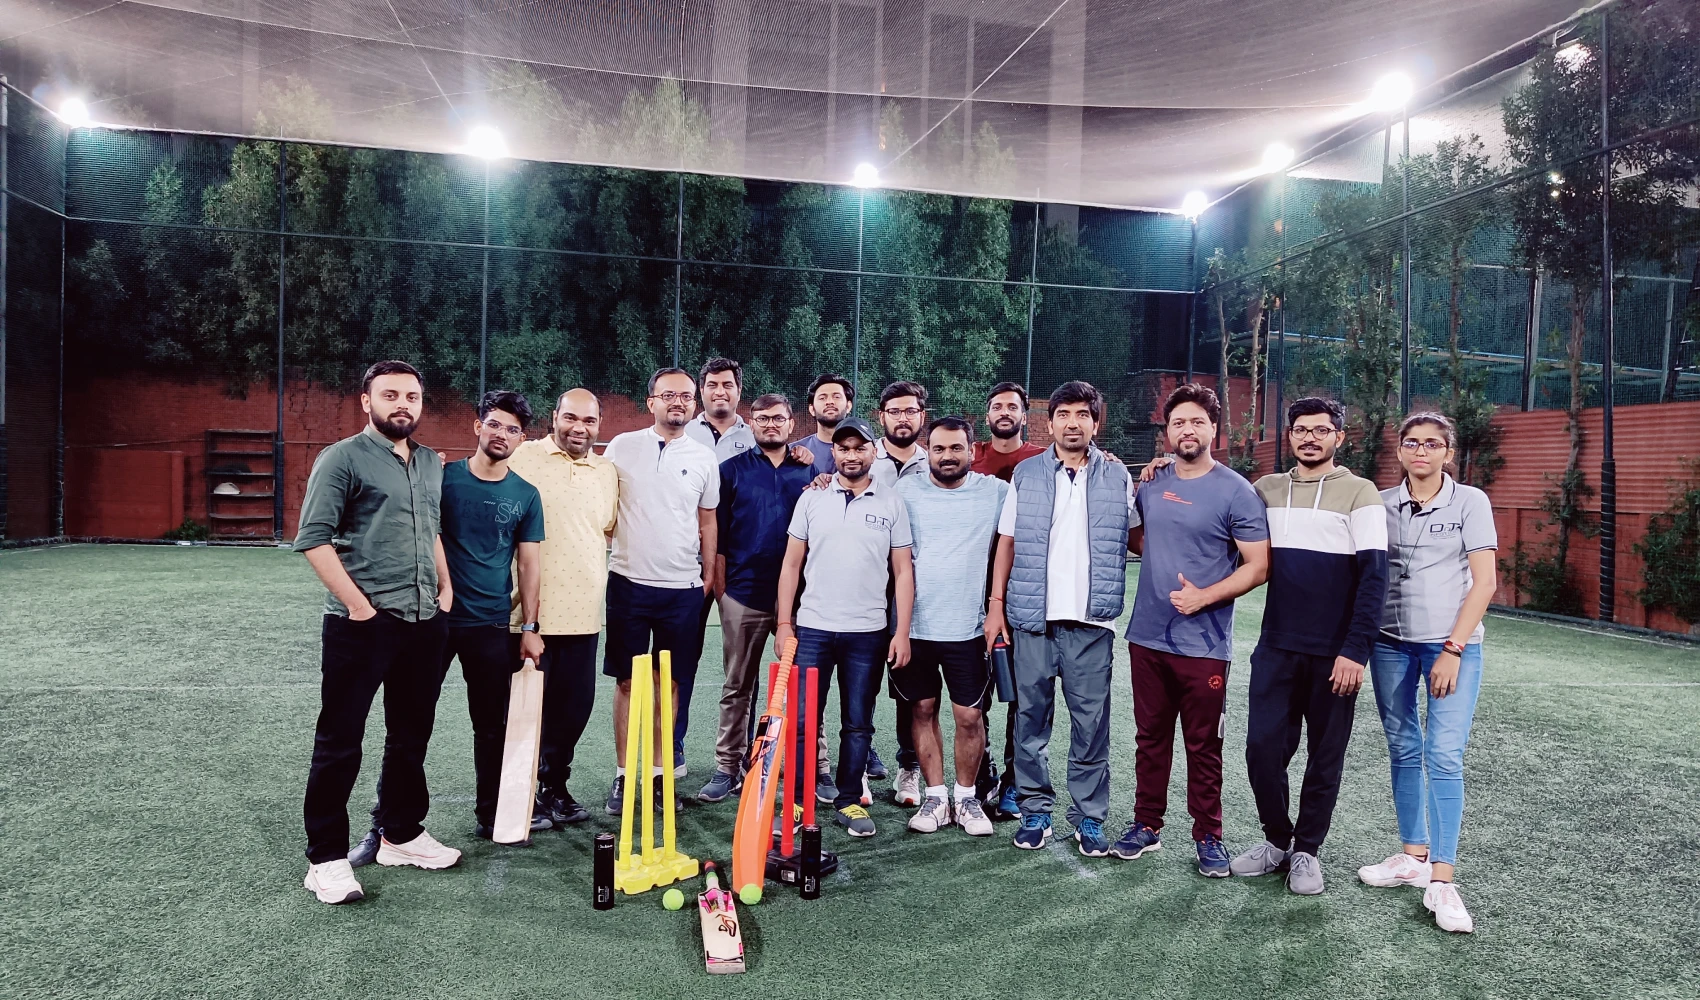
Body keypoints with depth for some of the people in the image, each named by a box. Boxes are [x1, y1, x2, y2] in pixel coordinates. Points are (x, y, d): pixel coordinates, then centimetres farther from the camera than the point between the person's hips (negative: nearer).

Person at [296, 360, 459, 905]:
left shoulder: (431, 463, 14)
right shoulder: (343, 458, -6)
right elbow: (313, 537, -12)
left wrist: (446, 589, 12)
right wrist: (357, 603, -15)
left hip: (425, 623, 7)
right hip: (362, 624, -7)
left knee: (411, 737, 17)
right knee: (339, 742, 2)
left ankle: (401, 834, 32)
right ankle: (326, 859, 12)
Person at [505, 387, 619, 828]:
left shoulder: (608, 472, 11)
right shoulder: (526, 458, -3)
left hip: (583, 613, 4)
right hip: (530, 612, -4)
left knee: (574, 707, 10)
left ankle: (553, 786, 27)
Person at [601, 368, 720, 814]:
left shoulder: (704, 458, 5)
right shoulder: (622, 447, 2)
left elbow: (707, 520, 12)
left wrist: (709, 574, 8)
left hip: (683, 588, 1)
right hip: (629, 581, -1)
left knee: (671, 682, 7)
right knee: (627, 681, 5)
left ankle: (660, 771, 19)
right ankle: (622, 775, 16)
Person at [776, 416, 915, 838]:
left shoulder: (892, 503, 3)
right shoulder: (812, 498, 4)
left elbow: (903, 571, 3)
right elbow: (792, 564, 6)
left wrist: (903, 632, -3)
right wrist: (784, 623, 0)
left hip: (868, 633, 0)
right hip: (812, 629, 0)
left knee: (858, 724, 9)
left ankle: (849, 801, 22)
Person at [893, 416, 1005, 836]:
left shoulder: (996, 492, 1)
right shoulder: (906, 490, 1)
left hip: (968, 627, -1)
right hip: (915, 624, 1)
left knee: (970, 715, 3)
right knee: (923, 709, 9)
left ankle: (966, 796, 22)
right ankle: (935, 796, 23)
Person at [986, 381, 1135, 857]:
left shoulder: (1117, 477, 7)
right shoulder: (1026, 474, 7)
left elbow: (1136, 539, 13)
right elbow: (1007, 541, 8)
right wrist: (996, 602, 2)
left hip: (1091, 621, 0)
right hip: (1032, 619, 1)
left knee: (1091, 723, 4)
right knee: (1031, 719, 7)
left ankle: (1089, 817, 18)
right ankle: (1035, 810, 21)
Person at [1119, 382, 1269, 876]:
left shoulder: (1236, 492, -7)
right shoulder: (1151, 485, 8)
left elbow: (1258, 566, -9)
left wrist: (1204, 595, -20)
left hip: (1204, 645, -4)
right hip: (1147, 636, 5)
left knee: (1204, 746, 7)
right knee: (1150, 738, 14)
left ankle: (1208, 836, 22)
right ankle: (1147, 825, 27)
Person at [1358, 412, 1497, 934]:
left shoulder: (1470, 502, -2)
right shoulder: (1381, 503, 7)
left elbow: (1485, 581, -5)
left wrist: (1453, 649, -11)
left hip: (1452, 643, -3)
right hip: (1390, 642, 4)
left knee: (1444, 757, -8)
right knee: (1403, 749, 10)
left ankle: (1441, 880, -4)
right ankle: (1414, 855, 22)